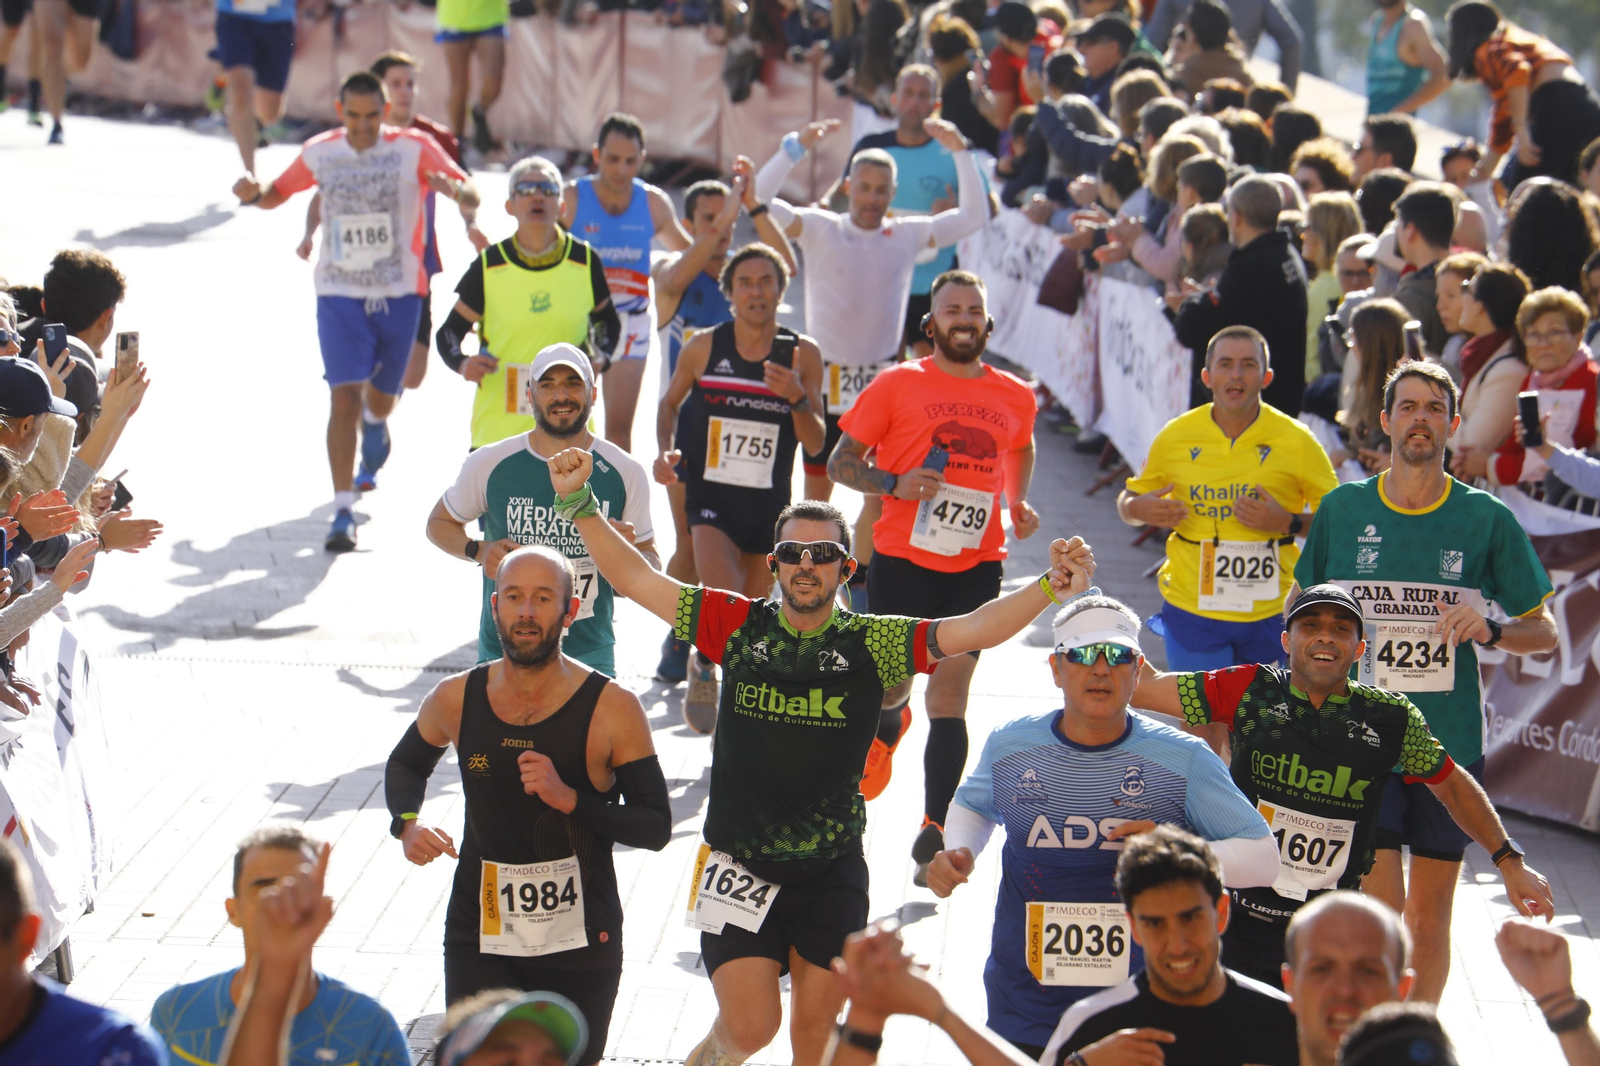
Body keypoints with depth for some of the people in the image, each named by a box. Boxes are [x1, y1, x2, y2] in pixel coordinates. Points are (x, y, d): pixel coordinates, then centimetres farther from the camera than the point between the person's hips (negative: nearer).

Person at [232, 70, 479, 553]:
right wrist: (254, 196, -10)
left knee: (382, 396, 15)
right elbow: (280, 193, 13)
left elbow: (471, 200, -11)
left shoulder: (415, 148, -9)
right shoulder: (319, 152, -3)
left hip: (399, 292, 0)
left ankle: (375, 421, 56)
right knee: (344, 395, -14)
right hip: (339, 292, 0)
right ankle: (343, 513, -13)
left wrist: (454, 191, -35)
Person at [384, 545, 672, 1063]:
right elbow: (405, 764, 20)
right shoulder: (456, 699, -1)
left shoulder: (612, 709, -9)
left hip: (578, 946, -1)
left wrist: (569, 799, -22)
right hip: (478, 939, 1)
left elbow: (656, 827, -8)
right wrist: (407, 823, -1)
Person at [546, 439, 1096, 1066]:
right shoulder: (737, 625, 0)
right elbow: (636, 580, 2)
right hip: (738, 866, -1)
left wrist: (1049, 589, -27)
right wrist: (578, 503, -5)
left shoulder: (870, 644, -3)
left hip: (831, 873, 1)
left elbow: (969, 631, -13)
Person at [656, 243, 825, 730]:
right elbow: (670, 403, 13)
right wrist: (666, 452, -4)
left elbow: (816, 443, -5)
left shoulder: (802, 355, -5)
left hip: (770, 503, 2)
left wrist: (796, 398, -24)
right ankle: (703, 667, 9)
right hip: (710, 496, -2)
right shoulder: (703, 347, -5)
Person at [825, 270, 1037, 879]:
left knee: (949, 696, -5)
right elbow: (841, 463, 2)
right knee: (891, 684, 7)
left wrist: (1019, 505, 11)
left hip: (976, 566, 1)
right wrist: (896, 483, -16)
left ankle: (934, 836, -4)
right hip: (902, 559, -1)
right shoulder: (898, 384, -1)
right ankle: (887, 729, 47)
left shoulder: (1015, 398, 9)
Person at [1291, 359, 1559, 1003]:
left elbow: (1544, 631, 6)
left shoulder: (1486, 519, 1)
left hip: (1450, 741, 1)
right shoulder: (1342, 509, 3)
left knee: (1430, 918, 7)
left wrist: (1488, 630, -14)